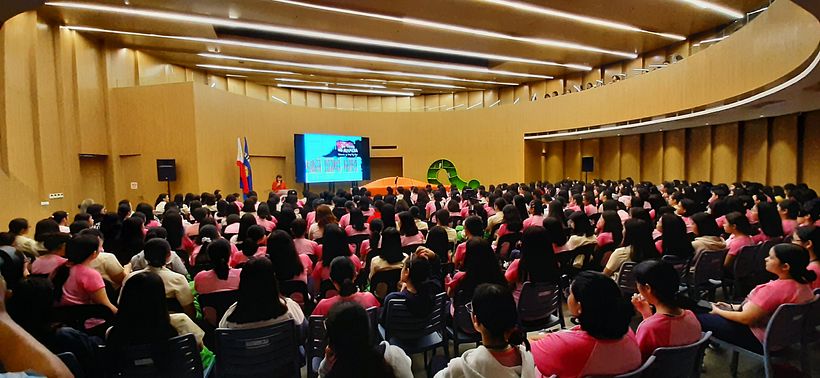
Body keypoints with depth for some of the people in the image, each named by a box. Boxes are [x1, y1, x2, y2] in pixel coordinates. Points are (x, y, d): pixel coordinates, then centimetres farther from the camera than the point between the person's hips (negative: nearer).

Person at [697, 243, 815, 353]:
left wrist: (718, 311, -7)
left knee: (700, 319, -5)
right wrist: (734, 307, 12)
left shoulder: (774, 289, -30)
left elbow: (746, 319, -23)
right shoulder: (803, 285, -2)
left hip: (760, 342, -9)